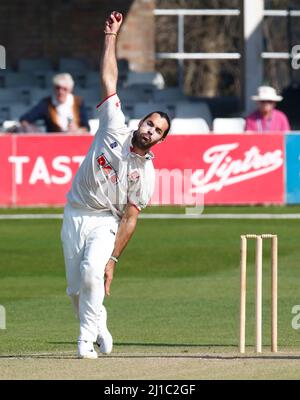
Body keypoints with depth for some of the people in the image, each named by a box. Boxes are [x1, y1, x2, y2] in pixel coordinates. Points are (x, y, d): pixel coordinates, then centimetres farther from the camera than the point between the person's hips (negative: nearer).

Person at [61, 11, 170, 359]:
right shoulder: (115, 130, -3)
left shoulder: (145, 173, -6)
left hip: (105, 222, -2)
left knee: (92, 272, -28)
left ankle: (87, 338, -21)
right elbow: (108, 79, -3)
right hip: (75, 214, 2)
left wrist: (113, 258, -15)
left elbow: (130, 218, -7)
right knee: (75, 287, 2)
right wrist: (111, 36, -4)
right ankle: (98, 326, 28)